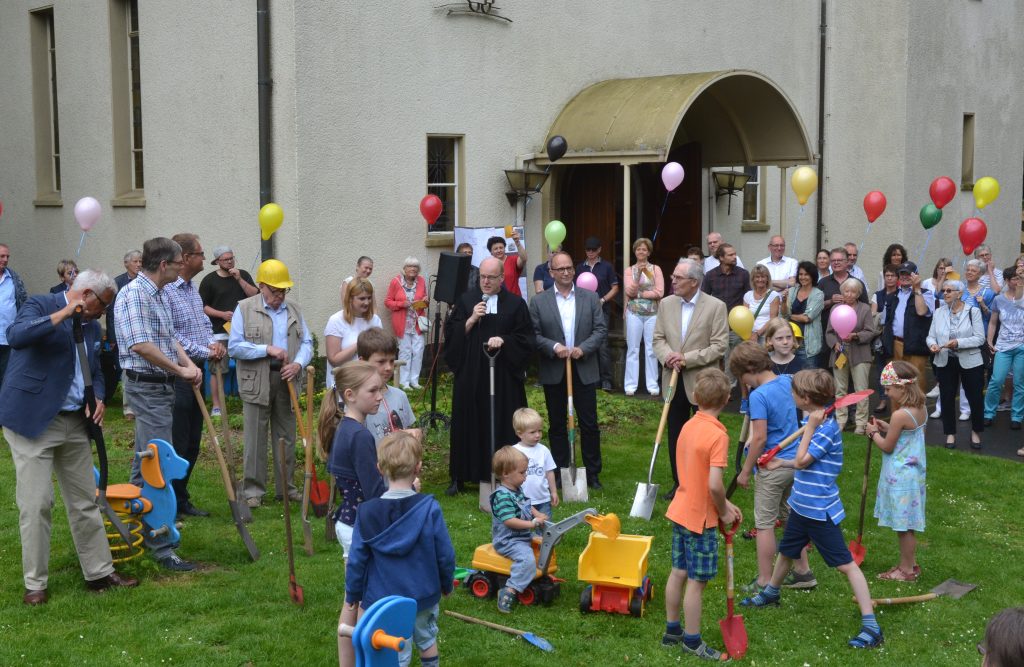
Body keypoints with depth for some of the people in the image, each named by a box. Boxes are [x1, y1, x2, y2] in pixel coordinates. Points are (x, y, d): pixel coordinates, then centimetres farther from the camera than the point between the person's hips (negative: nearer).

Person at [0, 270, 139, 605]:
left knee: (85, 501, 11)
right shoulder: (40, 306, -7)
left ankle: (99, 572, 19)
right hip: (33, 421, -7)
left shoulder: (92, 325, 14)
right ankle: (35, 584, 4)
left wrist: (98, 397, 2)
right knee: (36, 504, -6)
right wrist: (64, 313, -25)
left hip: (75, 423, 7)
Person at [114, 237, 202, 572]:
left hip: (161, 386, 10)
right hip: (146, 386, -10)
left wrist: (188, 363, 1)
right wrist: (181, 370, -18)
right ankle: (161, 546, -7)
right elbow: (141, 345, -26)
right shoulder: (134, 294, -16)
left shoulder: (160, 295, 14)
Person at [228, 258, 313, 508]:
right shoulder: (244, 309, -2)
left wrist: (298, 363, -10)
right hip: (256, 382, -4)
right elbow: (234, 346, -8)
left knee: (286, 437, 10)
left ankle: (286, 487, 20)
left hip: (286, 380, 4)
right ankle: (253, 490, 8)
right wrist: (267, 349, -16)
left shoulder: (295, 310, 12)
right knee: (255, 438, 0)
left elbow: (307, 342, 10)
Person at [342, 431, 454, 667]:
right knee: (427, 639, 26)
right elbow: (445, 554, -8)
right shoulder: (430, 508, -16)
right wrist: (446, 584, 11)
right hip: (424, 595, 1)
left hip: (383, 600, 0)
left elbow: (357, 560, -7)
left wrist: (353, 594, 9)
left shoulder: (367, 513, -14)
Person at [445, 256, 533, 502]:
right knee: (468, 423, 4)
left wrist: (504, 340, -15)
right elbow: (451, 333, 3)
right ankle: (461, 476, 13)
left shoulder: (515, 304, 3)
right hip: (470, 374, 1)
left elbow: (525, 337, 1)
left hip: (503, 376, -1)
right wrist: (472, 319, -11)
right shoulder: (466, 301, 6)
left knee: (502, 425, 0)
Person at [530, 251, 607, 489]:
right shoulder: (539, 301, 1)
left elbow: (601, 329, 1)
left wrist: (583, 348, -13)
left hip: (584, 369, 0)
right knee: (557, 426, 7)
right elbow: (534, 335, -2)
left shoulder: (590, 298, 4)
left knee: (589, 425, 2)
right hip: (553, 372, 0)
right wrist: (553, 347, -17)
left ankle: (592, 473, 12)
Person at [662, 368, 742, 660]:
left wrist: (724, 504, 9)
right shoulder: (718, 435, -22)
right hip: (701, 518, -8)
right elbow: (714, 484, -27)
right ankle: (692, 641, 15)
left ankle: (672, 631, 31)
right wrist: (724, 512, -9)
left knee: (678, 572, 18)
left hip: (680, 511, 8)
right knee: (697, 581, 4)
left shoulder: (689, 426, 3)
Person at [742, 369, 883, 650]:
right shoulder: (814, 422, 6)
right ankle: (770, 594, 52)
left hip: (820, 510, -10)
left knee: (846, 564, -7)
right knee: (786, 551, 28)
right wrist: (781, 463, 18)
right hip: (802, 504, 10)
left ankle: (871, 627, -5)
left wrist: (810, 427, -22)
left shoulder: (826, 428, -23)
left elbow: (801, 462, -23)